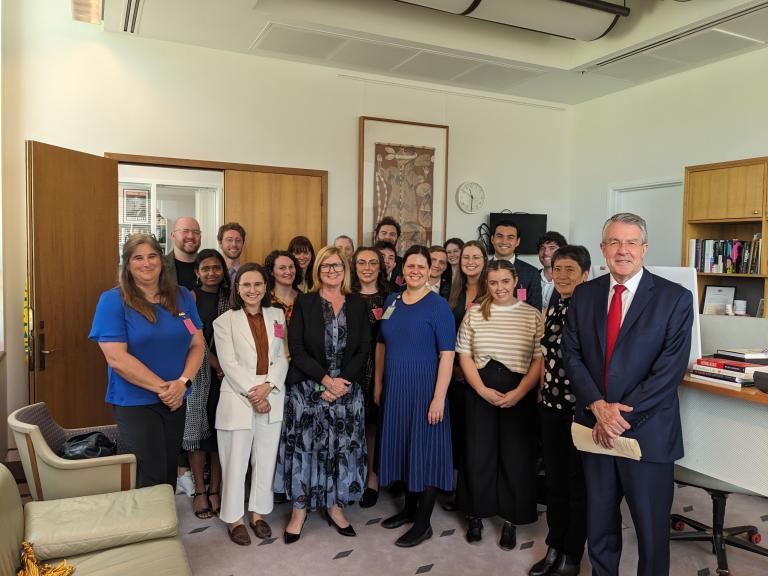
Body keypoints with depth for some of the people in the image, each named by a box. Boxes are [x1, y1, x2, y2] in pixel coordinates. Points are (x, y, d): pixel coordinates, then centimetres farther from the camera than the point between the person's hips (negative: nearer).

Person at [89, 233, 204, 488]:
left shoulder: (182, 297, 5)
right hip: (135, 404, -4)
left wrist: (182, 382, -13)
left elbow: (197, 344, 4)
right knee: (151, 480, 0)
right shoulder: (113, 301, -9)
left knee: (170, 473, 16)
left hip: (176, 400, 5)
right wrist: (162, 387, -17)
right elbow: (116, 358, -16)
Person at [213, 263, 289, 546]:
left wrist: (268, 386, -11)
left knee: (266, 459, 11)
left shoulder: (277, 316, 8)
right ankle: (235, 518, 20)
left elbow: (282, 357, 4)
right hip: (238, 398, -3)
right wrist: (252, 394, -14)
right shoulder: (225, 321, -1)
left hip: (272, 398, 3)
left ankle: (258, 512, 26)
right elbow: (229, 363, -8)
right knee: (235, 461, 5)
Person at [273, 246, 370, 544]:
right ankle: (300, 509, 16)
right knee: (305, 445, 1)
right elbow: (296, 348, -6)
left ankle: (335, 505, 23)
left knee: (343, 447, 6)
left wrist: (343, 381, -10)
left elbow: (364, 348, 2)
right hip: (308, 388, -2)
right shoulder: (304, 303, 0)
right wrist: (326, 379, -14)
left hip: (347, 388, 2)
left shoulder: (357, 304, 6)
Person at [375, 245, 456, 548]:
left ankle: (423, 523, 16)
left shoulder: (438, 305, -10)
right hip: (395, 387, 6)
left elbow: (447, 354, -14)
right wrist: (378, 384, 10)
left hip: (425, 387, -6)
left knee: (425, 449, 2)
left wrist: (439, 397, -19)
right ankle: (409, 508, 34)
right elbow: (382, 345, 12)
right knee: (403, 446, 15)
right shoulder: (391, 301, 6)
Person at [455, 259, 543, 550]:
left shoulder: (532, 315, 0)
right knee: (478, 454, 7)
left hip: (520, 394, -1)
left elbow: (540, 359, -3)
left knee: (516, 456, 6)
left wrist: (519, 392, -14)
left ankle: (511, 520, 22)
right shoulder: (474, 313, 4)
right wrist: (483, 390, -9)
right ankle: (476, 515, 25)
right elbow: (464, 355, 2)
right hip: (479, 392, 1)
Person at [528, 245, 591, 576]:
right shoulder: (552, 311, 8)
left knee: (578, 483, 9)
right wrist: (544, 393, 14)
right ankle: (554, 548, 32)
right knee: (554, 481, 16)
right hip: (550, 406, 6)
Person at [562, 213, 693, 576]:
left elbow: (671, 368, -13)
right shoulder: (584, 295, 4)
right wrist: (598, 407, -13)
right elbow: (572, 355, 0)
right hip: (595, 427, 3)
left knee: (651, 527, 12)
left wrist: (622, 413, -16)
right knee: (598, 521, 18)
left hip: (647, 431, -3)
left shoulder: (675, 298, -6)